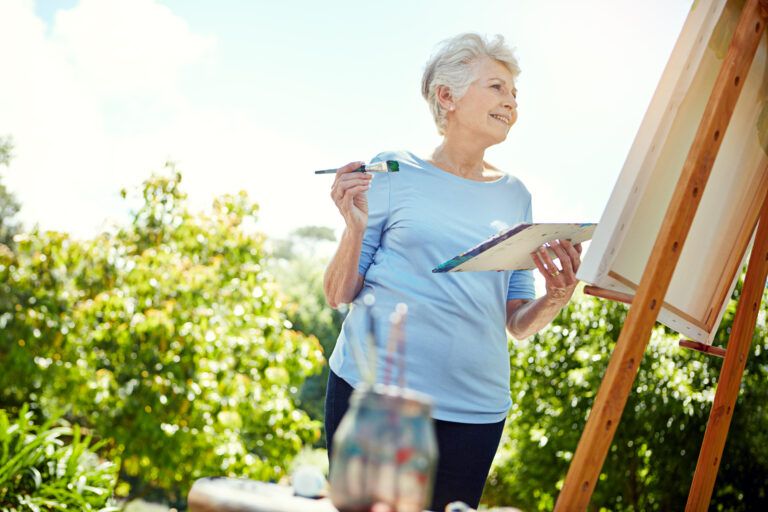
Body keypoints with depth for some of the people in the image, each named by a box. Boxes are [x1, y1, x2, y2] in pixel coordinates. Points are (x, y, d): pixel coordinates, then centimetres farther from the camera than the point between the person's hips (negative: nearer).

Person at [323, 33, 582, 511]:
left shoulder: (514, 196, 11)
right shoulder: (394, 173, 1)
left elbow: (519, 323, 12)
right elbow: (339, 294, 2)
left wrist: (557, 297, -9)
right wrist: (356, 227, -15)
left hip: (475, 407, 3)